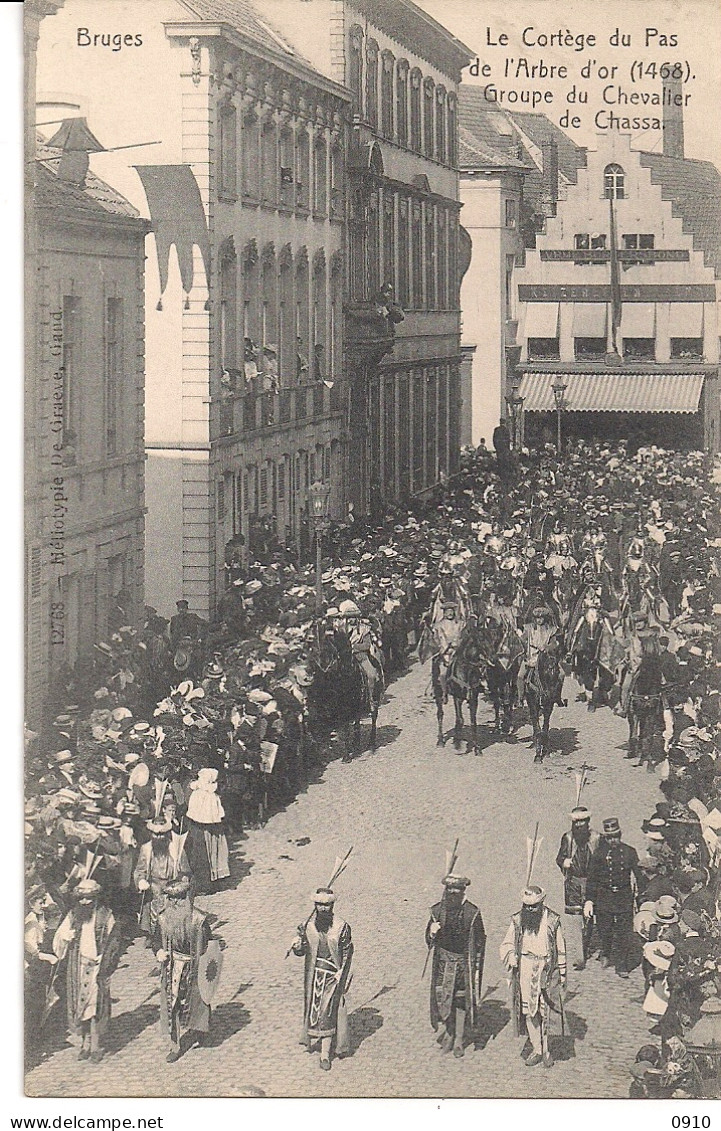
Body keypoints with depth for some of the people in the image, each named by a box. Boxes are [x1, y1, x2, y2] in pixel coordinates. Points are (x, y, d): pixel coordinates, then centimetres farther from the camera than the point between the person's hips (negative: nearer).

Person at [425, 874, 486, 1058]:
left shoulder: (472, 913, -7)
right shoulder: (438, 911, 0)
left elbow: (480, 941, 0)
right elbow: (429, 940, 8)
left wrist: (476, 965, -4)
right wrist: (432, 933, -16)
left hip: (464, 963, -2)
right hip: (443, 962, 2)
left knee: (461, 1001, 5)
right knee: (443, 998, -1)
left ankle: (459, 1039, 17)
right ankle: (448, 1032, 21)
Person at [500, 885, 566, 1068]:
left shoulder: (552, 920, -4)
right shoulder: (518, 920, 1)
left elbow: (560, 948, 6)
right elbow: (507, 944, 11)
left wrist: (562, 973, 8)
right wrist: (511, 955, -10)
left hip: (546, 969, -2)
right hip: (524, 969, 2)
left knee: (545, 1010, 0)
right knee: (529, 1010, 3)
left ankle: (545, 1048, 15)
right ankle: (536, 1049, 12)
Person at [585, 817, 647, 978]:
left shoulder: (629, 852, 2)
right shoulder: (599, 854, 0)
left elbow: (638, 875, 7)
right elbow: (592, 879, 2)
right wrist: (589, 900, -3)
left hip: (624, 897, 0)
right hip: (604, 897, 0)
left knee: (624, 933, -2)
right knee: (605, 931, 5)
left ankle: (621, 966, 7)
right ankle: (606, 954, 34)